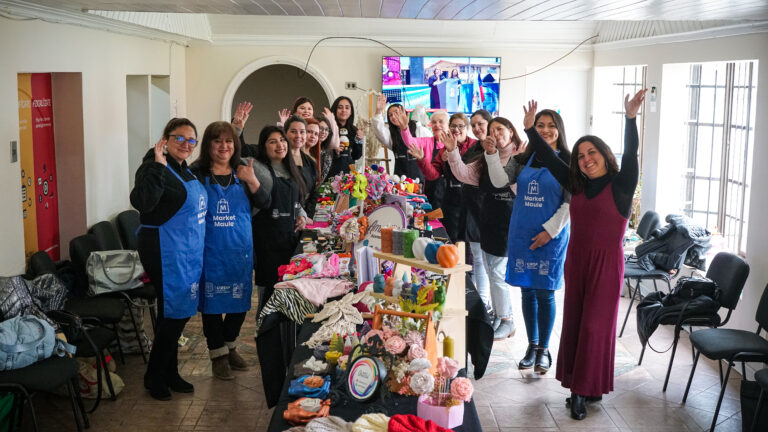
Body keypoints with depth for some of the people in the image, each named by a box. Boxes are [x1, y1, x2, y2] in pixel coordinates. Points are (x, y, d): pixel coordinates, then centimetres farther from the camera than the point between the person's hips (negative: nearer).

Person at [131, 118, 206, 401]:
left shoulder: (186, 171, 13)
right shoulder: (155, 168, -14)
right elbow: (141, 202, -33)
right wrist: (157, 166, -34)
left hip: (189, 253, 9)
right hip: (166, 252, -9)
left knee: (178, 313, 15)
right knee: (173, 313, -3)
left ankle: (169, 374, 29)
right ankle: (154, 377, 15)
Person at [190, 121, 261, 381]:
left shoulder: (241, 174, 8)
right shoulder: (197, 174, -5)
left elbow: (263, 203, 0)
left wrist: (252, 181, -16)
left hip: (240, 249, 4)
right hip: (211, 250, -4)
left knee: (240, 300, 13)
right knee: (212, 301, 4)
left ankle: (229, 346, 33)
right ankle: (218, 354, 20)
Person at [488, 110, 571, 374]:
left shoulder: (567, 162, -3)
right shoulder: (525, 160, 10)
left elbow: (571, 203, -7)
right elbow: (500, 182, -1)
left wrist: (550, 230, -13)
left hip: (550, 236, -4)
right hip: (522, 233, 4)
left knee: (544, 293, 1)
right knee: (527, 291, 9)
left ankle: (543, 349, 15)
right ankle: (532, 345, 22)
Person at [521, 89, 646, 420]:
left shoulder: (621, 185, -6)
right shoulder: (577, 185, 8)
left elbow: (630, 154, -21)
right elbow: (549, 158, 11)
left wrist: (631, 118, -33)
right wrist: (531, 129, 6)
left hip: (606, 263, -5)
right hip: (576, 260, 6)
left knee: (594, 326, -2)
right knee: (573, 324, 7)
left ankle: (584, 391, 5)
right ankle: (581, 388, 17)